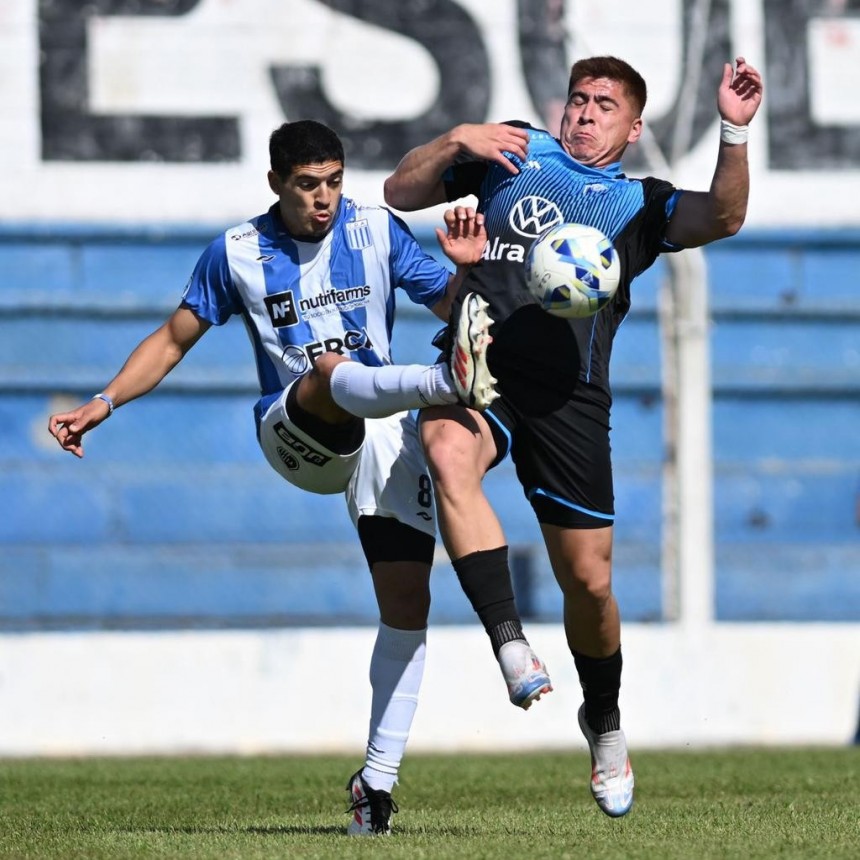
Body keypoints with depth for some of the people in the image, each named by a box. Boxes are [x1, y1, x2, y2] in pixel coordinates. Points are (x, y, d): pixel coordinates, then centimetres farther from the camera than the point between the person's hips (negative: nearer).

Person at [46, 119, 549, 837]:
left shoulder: (378, 232, 5)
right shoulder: (237, 253, 5)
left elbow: (451, 309, 6)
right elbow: (174, 339, 13)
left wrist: (464, 271, -16)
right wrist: (105, 402, 4)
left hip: (384, 431, 1)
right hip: (293, 437, -1)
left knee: (407, 598, -10)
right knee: (329, 372, -37)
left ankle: (378, 779, -3)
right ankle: (451, 381, -67)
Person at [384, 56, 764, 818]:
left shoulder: (640, 204, 17)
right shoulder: (512, 152, 21)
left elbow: (722, 218, -3)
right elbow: (401, 194, 22)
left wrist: (734, 134, -17)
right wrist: (456, 142, 5)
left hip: (568, 393, 0)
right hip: (480, 370, 0)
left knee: (588, 582, 3)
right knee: (448, 454, -37)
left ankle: (604, 723, 31)